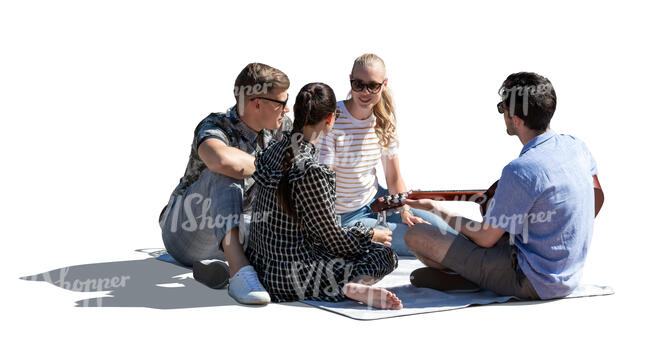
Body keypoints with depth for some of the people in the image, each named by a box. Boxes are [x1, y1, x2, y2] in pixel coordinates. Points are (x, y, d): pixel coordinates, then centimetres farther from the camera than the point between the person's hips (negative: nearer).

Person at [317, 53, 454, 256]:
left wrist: (405, 212, -12)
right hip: (344, 218, -6)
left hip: (375, 201, 6)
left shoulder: (384, 120, -2)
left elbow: (394, 178, 7)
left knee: (433, 223, -9)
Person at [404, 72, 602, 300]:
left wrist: (440, 211, 0)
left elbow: (486, 239, -16)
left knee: (416, 236, -11)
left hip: (534, 283, -9)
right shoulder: (576, 146, -2)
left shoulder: (521, 170, -27)